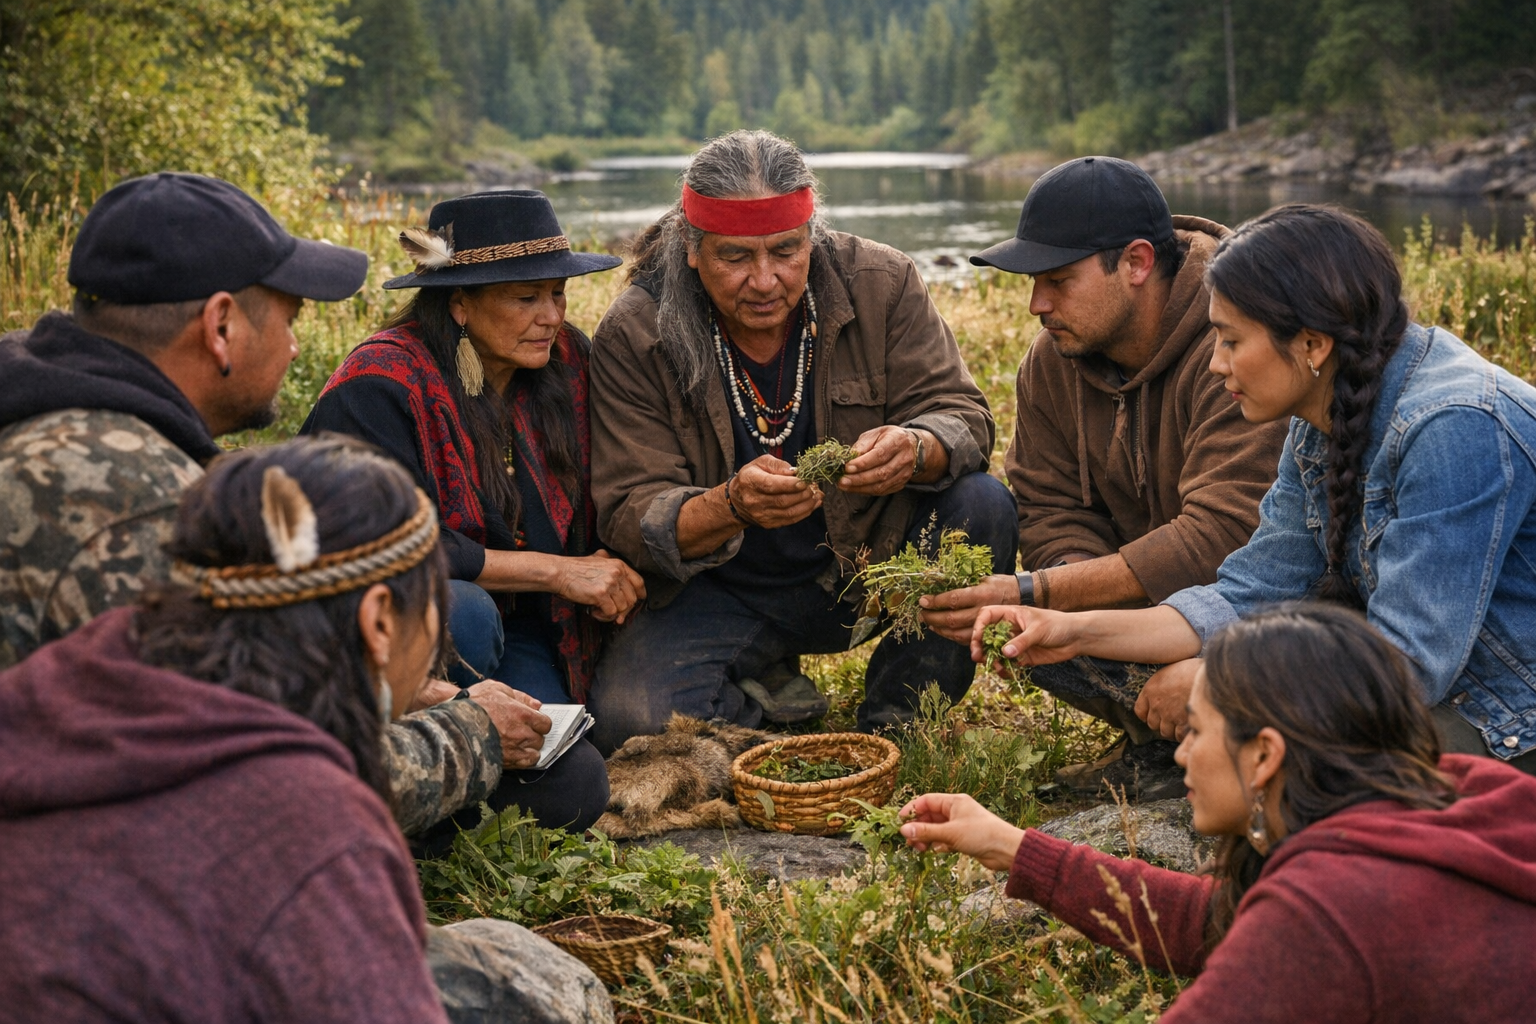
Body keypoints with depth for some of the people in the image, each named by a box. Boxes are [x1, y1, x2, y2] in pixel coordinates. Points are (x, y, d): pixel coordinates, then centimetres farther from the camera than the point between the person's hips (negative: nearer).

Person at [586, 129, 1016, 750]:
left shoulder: (881, 285, -10)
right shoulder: (634, 335, -15)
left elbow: (962, 417, -11)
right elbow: (631, 520, -18)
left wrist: (915, 450, -38)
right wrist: (732, 507, -41)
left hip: (866, 563, 2)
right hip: (719, 594, -1)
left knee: (982, 507, -24)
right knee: (627, 719, -27)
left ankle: (892, 725, -6)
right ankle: (768, 692, 8)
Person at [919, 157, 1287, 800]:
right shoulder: (1053, 360, -3)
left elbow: (1222, 536, -35)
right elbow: (1053, 512, -5)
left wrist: (1036, 593, -37)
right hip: (1145, 591, 7)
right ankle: (1161, 744, 4)